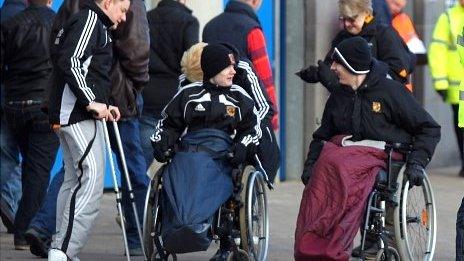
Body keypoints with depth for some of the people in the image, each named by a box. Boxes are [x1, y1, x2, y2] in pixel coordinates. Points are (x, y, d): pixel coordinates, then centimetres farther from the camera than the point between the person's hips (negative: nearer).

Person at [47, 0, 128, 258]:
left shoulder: (97, 25, 23)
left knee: (75, 180, 12)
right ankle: (62, 252, -19)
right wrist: (91, 101, -19)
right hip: (79, 114, -11)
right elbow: (70, 62, -19)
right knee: (92, 182, -15)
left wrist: (103, 106, 16)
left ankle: (60, 250, 15)